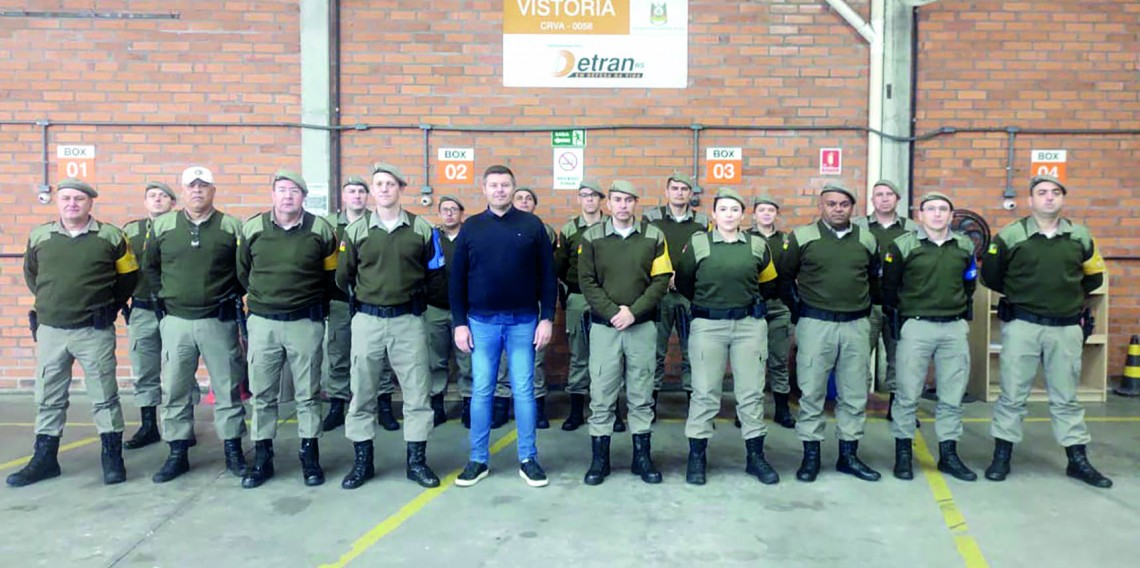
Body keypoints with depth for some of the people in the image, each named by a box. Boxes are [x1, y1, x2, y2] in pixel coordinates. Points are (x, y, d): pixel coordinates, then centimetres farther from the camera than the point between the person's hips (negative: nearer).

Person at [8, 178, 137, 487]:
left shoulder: (111, 236, -3)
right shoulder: (39, 236, 5)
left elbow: (129, 275, 7)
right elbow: (30, 274, 21)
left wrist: (109, 306, 5)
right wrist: (51, 302, 14)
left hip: (94, 331, -3)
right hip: (50, 330, 3)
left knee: (104, 397, 2)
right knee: (48, 399, 12)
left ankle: (112, 458, 11)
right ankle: (45, 459, 25)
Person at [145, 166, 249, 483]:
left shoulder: (232, 227, -2)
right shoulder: (162, 226, 5)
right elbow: (149, 266, 16)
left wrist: (232, 296, -3)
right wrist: (165, 294, 7)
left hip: (219, 321, -2)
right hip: (175, 321, 2)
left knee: (227, 387, 5)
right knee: (174, 390, 7)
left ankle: (233, 450, 17)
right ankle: (178, 453, 20)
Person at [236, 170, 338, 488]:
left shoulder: (321, 230, -3)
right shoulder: (252, 228, 1)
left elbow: (331, 275, 8)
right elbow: (242, 272, 15)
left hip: (306, 322, -1)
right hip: (262, 322, 2)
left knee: (307, 393, 7)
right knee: (262, 393, 9)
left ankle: (310, 455, 19)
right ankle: (262, 457, 21)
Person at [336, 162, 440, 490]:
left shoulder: (420, 228, 1)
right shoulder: (356, 230, 3)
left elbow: (430, 270, 8)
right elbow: (343, 277, 11)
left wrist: (412, 295, 5)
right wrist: (365, 297, 12)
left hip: (409, 320, -1)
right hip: (367, 320, 1)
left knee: (417, 392, 4)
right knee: (362, 393, 8)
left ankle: (417, 461, 18)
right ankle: (362, 462, 22)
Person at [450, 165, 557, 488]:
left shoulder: (532, 225, 2)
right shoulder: (471, 228, 4)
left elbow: (547, 275, 1)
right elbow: (457, 279, 5)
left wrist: (547, 318, -5)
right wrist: (460, 322, -1)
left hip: (523, 321, -1)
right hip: (482, 322, 1)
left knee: (523, 391, 5)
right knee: (481, 391, 7)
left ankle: (528, 459, 15)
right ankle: (478, 459, 18)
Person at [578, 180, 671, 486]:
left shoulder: (654, 236, 2)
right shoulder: (592, 237, 1)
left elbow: (661, 280, -2)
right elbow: (586, 281, -3)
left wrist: (634, 311, -13)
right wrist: (612, 312, -14)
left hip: (642, 326, 1)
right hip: (603, 326, 0)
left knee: (641, 394, 8)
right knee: (601, 394, 3)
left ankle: (642, 456, 20)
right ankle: (599, 458, 14)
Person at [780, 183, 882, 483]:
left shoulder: (867, 239, 9)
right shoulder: (801, 237, -1)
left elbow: (874, 278, 22)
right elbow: (784, 276, 6)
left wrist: (867, 305, 13)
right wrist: (798, 306, 2)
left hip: (856, 326, 3)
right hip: (815, 324, -3)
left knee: (854, 393, 9)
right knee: (811, 392, 2)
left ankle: (849, 455, 22)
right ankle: (811, 455, 13)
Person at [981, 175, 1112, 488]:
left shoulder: (1080, 237, 5)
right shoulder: (1010, 236, -5)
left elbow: (1094, 276, 17)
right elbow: (990, 276, 3)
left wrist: (1069, 295, 9)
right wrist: (1017, 294, 6)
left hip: (1066, 328, 3)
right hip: (1021, 325, -2)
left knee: (1066, 397, 12)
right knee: (1013, 394, 3)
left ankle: (1078, 460, 22)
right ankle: (1002, 456, 14)